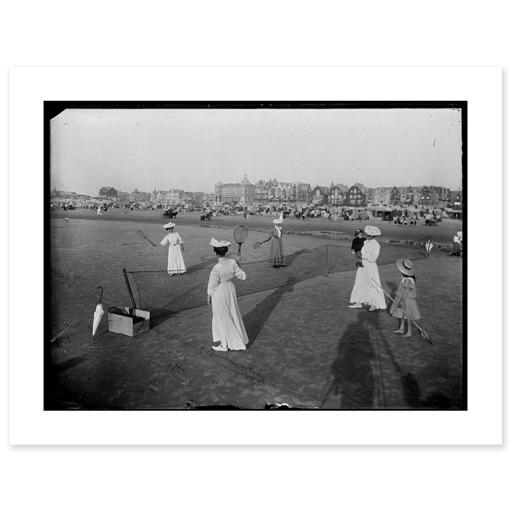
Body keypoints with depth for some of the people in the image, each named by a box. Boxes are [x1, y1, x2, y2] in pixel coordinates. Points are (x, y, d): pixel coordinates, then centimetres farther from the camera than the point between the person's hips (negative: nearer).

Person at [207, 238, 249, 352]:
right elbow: (242, 276, -2)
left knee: (222, 319, 10)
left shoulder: (216, 269, -26)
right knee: (232, 315, 22)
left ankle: (224, 345, 26)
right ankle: (237, 340, 38)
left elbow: (212, 286, -16)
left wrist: (209, 297, 0)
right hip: (230, 288, 6)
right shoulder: (233, 263, -12)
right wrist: (238, 264, 8)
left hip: (219, 293, -6)